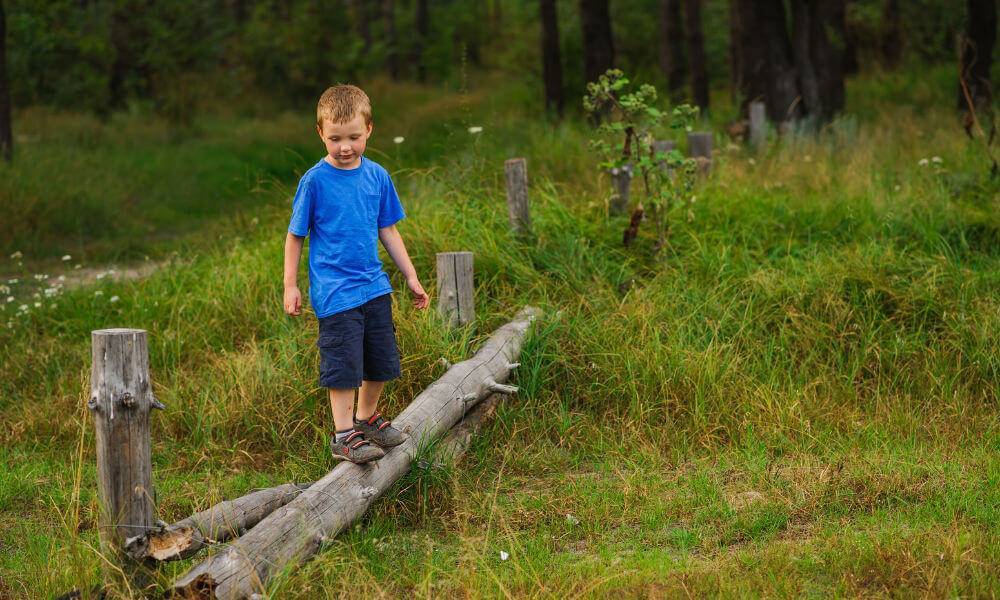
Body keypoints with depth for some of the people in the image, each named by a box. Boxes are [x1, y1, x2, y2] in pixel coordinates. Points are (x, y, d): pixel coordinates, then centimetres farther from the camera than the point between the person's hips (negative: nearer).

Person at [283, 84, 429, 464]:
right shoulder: (315, 180, -9)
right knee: (343, 366, -5)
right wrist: (290, 286, -3)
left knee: (381, 363, 14)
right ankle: (344, 435, 5)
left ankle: (366, 417, 34)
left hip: (375, 287, 5)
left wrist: (411, 277, 14)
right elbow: (295, 235, -2)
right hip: (335, 291, -5)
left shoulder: (377, 176, 3)